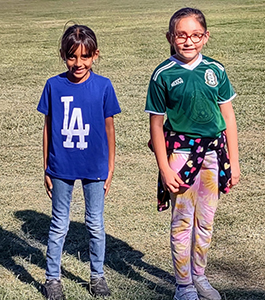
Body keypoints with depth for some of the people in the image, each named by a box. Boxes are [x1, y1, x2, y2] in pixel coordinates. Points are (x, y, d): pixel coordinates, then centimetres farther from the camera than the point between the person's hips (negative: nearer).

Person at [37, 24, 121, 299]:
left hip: (94, 168, 0)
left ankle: (97, 275, 29)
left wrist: (110, 168, 4)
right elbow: (48, 127, 2)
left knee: (95, 224, 13)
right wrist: (46, 168, 4)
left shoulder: (103, 86, -6)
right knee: (59, 225, 11)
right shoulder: (54, 86, -5)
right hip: (61, 168, 0)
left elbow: (109, 128, 1)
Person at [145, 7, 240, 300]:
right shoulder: (163, 75, -8)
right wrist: (164, 168, -8)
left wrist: (233, 161, 4)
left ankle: (199, 276, 31)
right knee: (182, 221, 4)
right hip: (180, 152, -3)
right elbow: (156, 124, -5)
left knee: (206, 220, 13)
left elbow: (228, 117, 5)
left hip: (214, 152, 3)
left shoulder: (215, 70, 0)